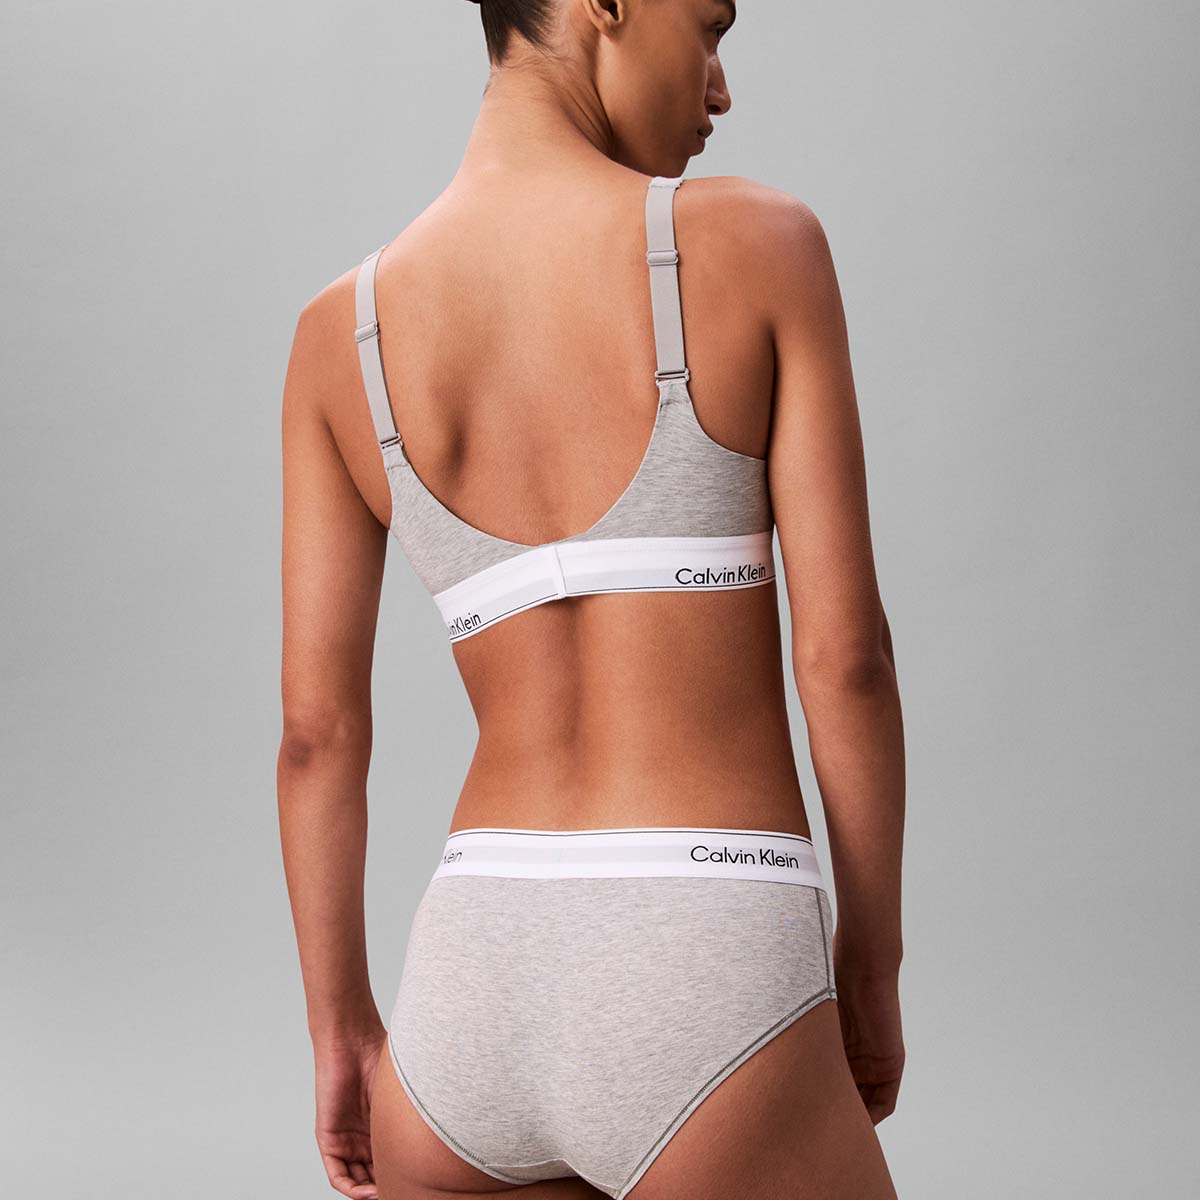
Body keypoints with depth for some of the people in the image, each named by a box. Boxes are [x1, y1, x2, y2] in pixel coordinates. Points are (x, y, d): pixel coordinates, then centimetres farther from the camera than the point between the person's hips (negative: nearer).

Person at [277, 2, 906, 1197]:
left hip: (474, 985, 4)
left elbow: (316, 728, 5)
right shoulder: (761, 242, -4)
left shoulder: (338, 330, 6)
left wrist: (342, 1032, 16)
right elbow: (844, 650, -6)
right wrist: (872, 960, 7)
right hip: (701, 997, -3)